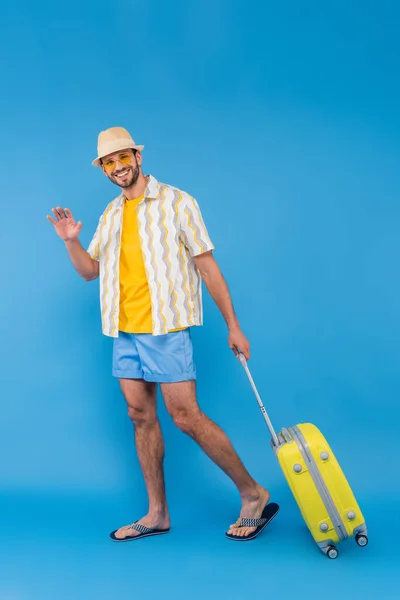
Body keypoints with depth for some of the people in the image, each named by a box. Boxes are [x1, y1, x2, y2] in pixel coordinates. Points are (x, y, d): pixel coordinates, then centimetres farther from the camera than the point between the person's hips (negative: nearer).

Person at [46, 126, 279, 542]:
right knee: (141, 417, 9)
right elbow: (89, 270, 17)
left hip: (165, 328, -6)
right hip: (124, 331, 7)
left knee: (186, 417, -8)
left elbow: (207, 266, -5)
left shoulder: (176, 202, -3)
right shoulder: (110, 215, 14)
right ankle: (157, 514, 20)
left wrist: (233, 326, -7)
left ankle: (253, 495, 7)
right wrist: (70, 241, -3)